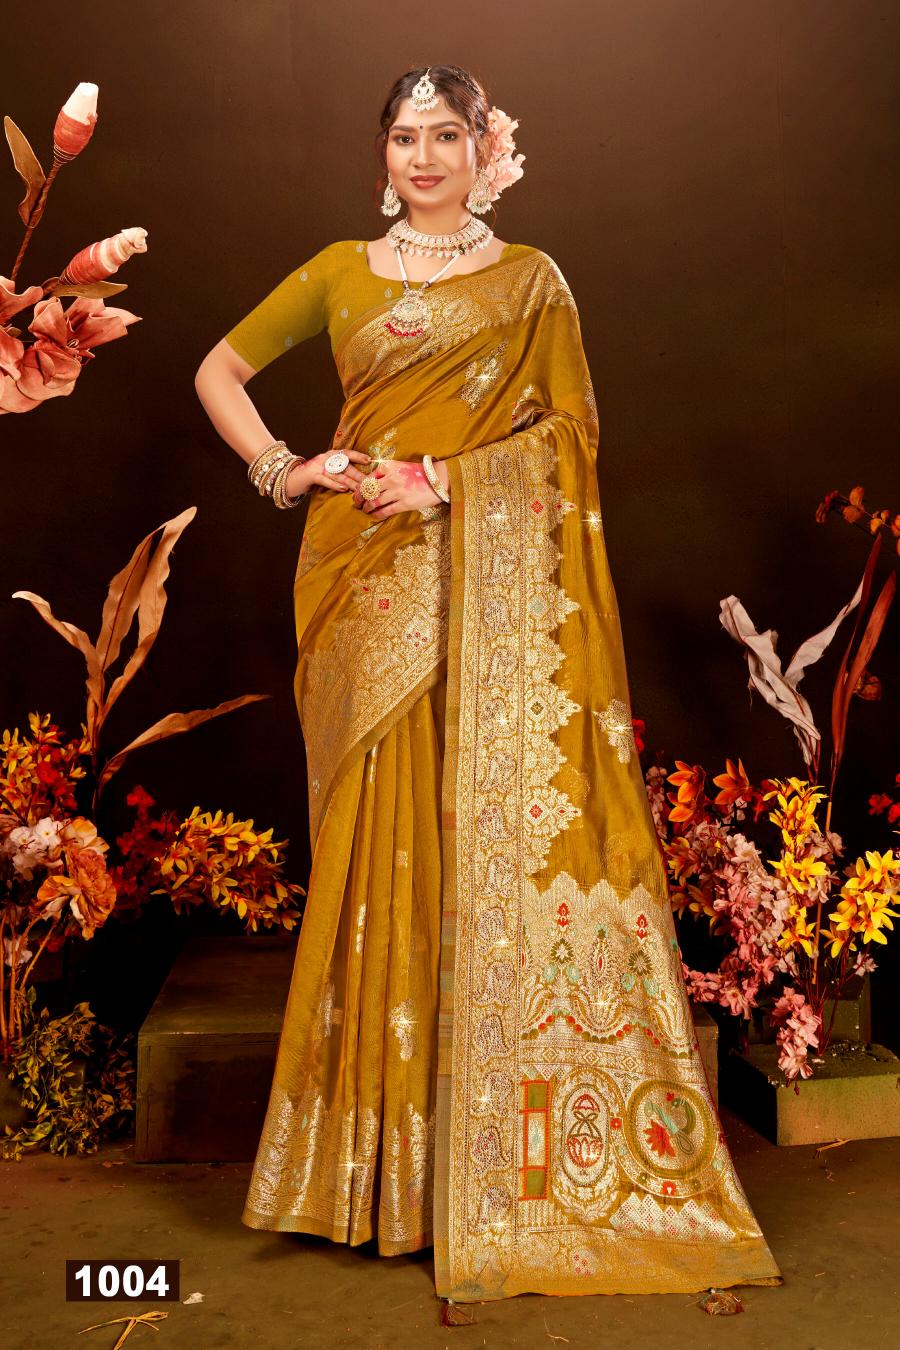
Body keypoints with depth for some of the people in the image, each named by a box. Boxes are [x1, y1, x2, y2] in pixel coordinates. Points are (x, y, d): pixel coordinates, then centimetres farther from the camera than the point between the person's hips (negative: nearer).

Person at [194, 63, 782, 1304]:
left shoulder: (532, 280, 12)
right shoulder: (340, 271, 16)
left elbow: (564, 433, 2)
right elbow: (218, 371, 19)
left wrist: (440, 478, -10)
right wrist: (280, 469, 2)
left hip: (492, 583, -1)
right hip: (369, 580, 2)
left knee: (504, 824, -6)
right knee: (381, 838, 1)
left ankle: (506, 1146, 9)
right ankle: (383, 1146, 14)